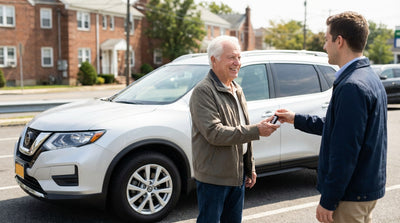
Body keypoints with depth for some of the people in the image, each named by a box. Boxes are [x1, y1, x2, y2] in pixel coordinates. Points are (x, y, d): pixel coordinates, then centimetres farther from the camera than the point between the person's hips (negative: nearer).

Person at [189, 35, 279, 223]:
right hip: (213, 176, -8)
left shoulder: (236, 90, 13)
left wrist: (250, 168, 18)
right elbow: (214, 133, -25)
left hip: (238, 175, 8)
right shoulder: (203, 91, -16)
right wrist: (256, 131, -25)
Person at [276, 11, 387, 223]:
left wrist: (328, 201, -20)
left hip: (351, 196, -10)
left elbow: (345, 151, -25)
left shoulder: (352, 86, -23)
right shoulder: (370, 78, 11)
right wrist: (296, 119, 25)